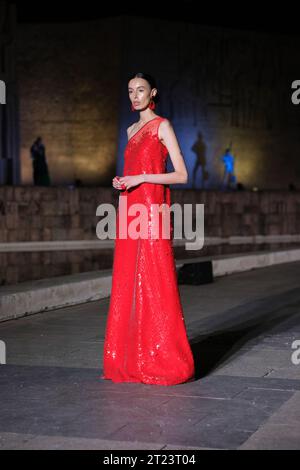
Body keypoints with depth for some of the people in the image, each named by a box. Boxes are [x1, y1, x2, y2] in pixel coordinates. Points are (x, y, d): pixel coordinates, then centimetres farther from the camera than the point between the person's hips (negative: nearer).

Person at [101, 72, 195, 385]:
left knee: (155, 284, -7)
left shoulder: (162, 126, -2)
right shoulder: (131, 130, 19)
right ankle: (129, 359, 11)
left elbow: (182, 175, -8)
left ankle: (164, 360, 0)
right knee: (126, 285, 5)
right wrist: (121, 182, 5)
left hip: (152, 210, -7)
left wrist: (141, 178, -14)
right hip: (129, 210, 7)